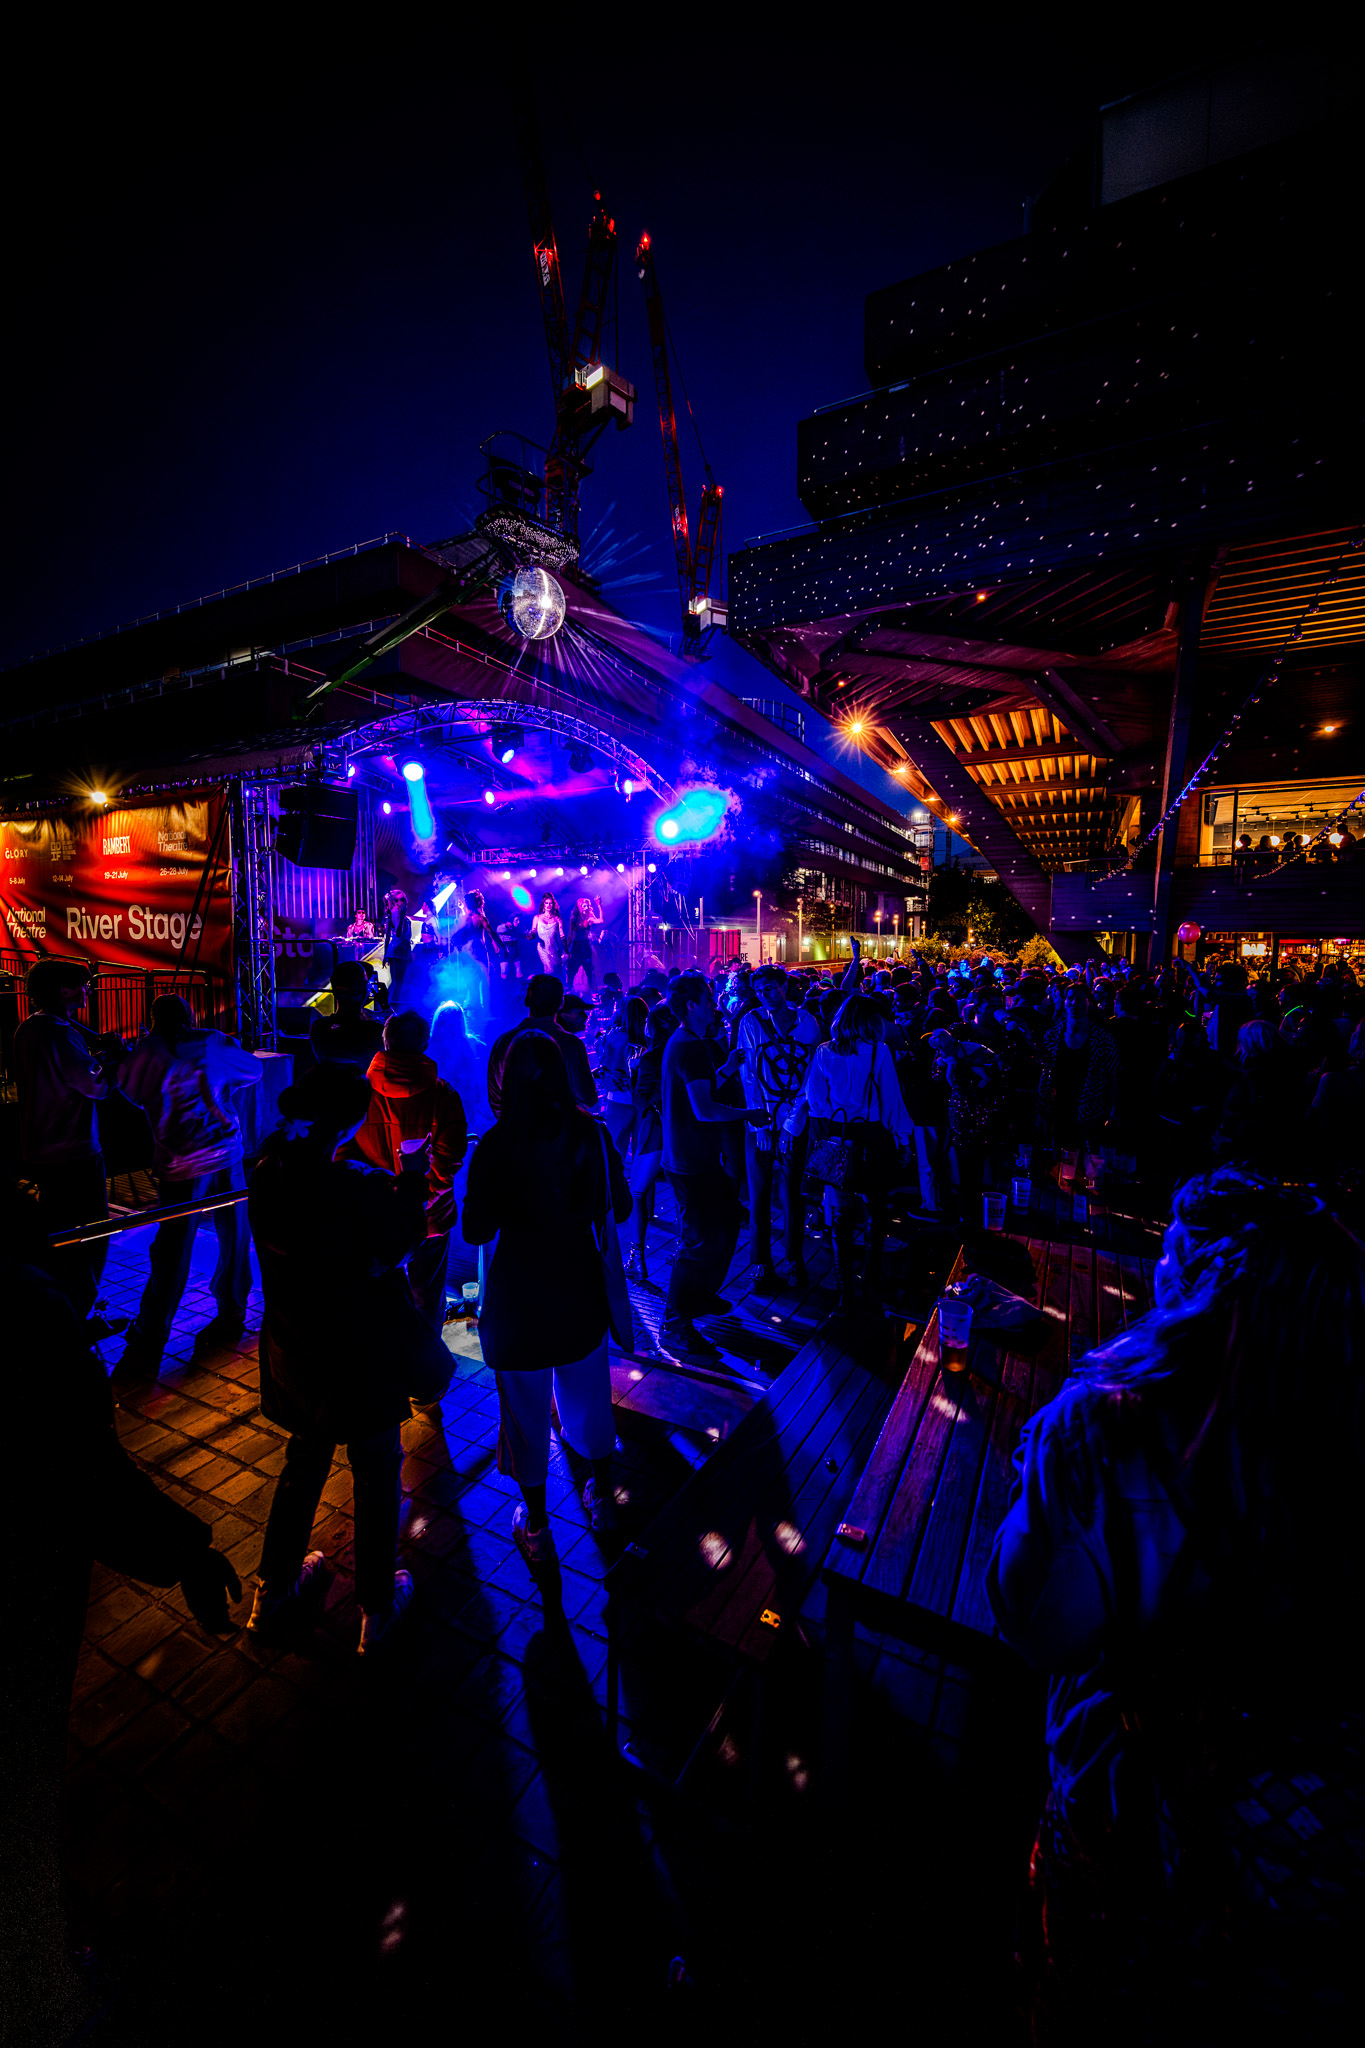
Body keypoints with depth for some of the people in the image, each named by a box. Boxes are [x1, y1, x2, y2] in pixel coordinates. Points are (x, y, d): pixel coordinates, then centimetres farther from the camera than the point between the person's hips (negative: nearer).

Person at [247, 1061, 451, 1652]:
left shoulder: (269, 1173, -9)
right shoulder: (351, 1185, -31)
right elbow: (402, 1239, -13)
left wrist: (388, 1182, 5)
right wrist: (412, 1179, -2)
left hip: (296, 1354, 7)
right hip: (360, 1359, -6)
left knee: (303, 1466, 28)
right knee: (376, 1479, 16)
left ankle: (275, 1591, 46)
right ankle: (377, 1608, 34)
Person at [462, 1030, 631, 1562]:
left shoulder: (496, 1146, -20)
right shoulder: (591, 1133, -10)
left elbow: (476, 1232, -14)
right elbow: (619, 1208, 1)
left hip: (519, 1294, -3)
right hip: (580, 1286, 3)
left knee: (526, 1409, 18)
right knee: (588, 1395, 25)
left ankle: (536, 1528, 37)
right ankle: (601, 1494, 46)